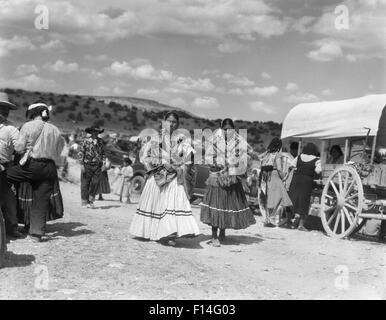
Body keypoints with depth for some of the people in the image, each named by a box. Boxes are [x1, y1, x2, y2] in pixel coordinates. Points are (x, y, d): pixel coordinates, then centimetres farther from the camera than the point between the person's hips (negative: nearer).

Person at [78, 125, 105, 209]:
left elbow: (103, 152, 18)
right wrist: (82, 164, -9)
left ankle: (91, 201, 11)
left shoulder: (101, 141, 11)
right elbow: (81, 153, -3)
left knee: (95, 184, 0)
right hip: (87, 165, -3)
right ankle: (85, 202, 10)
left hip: (97, 166, 3)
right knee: (85, 184, 1)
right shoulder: (86, 141, -2)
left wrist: (103, 161, 5)